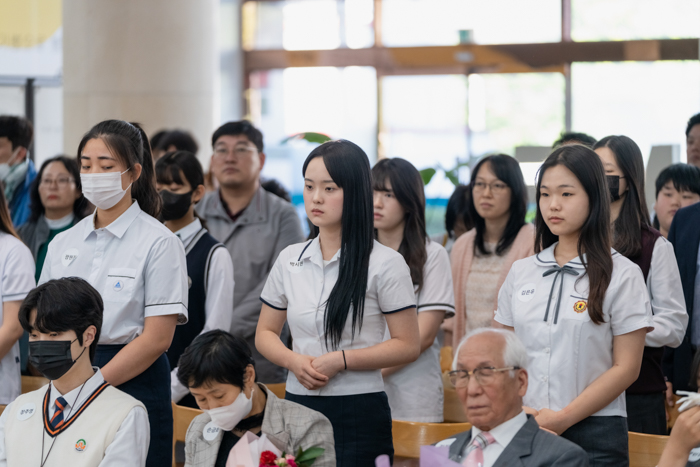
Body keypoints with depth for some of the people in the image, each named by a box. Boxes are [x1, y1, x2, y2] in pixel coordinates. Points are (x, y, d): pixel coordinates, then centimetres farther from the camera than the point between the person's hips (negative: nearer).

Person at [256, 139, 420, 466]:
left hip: (359, 412, -4)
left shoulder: (385, 264, -5)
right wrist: (293, 360, -7)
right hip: (298, 406, 4)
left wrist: (341, 360, -16)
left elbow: (407, 346, -7)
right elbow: (265, 333, 15)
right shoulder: (290, 260, 9)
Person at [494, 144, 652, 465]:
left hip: (594, 433, -3)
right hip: (523, 432, 3)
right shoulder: (521, 273, 10)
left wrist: (563, 418, -12)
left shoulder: (621, 275, -2)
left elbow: (626, 368, -6)